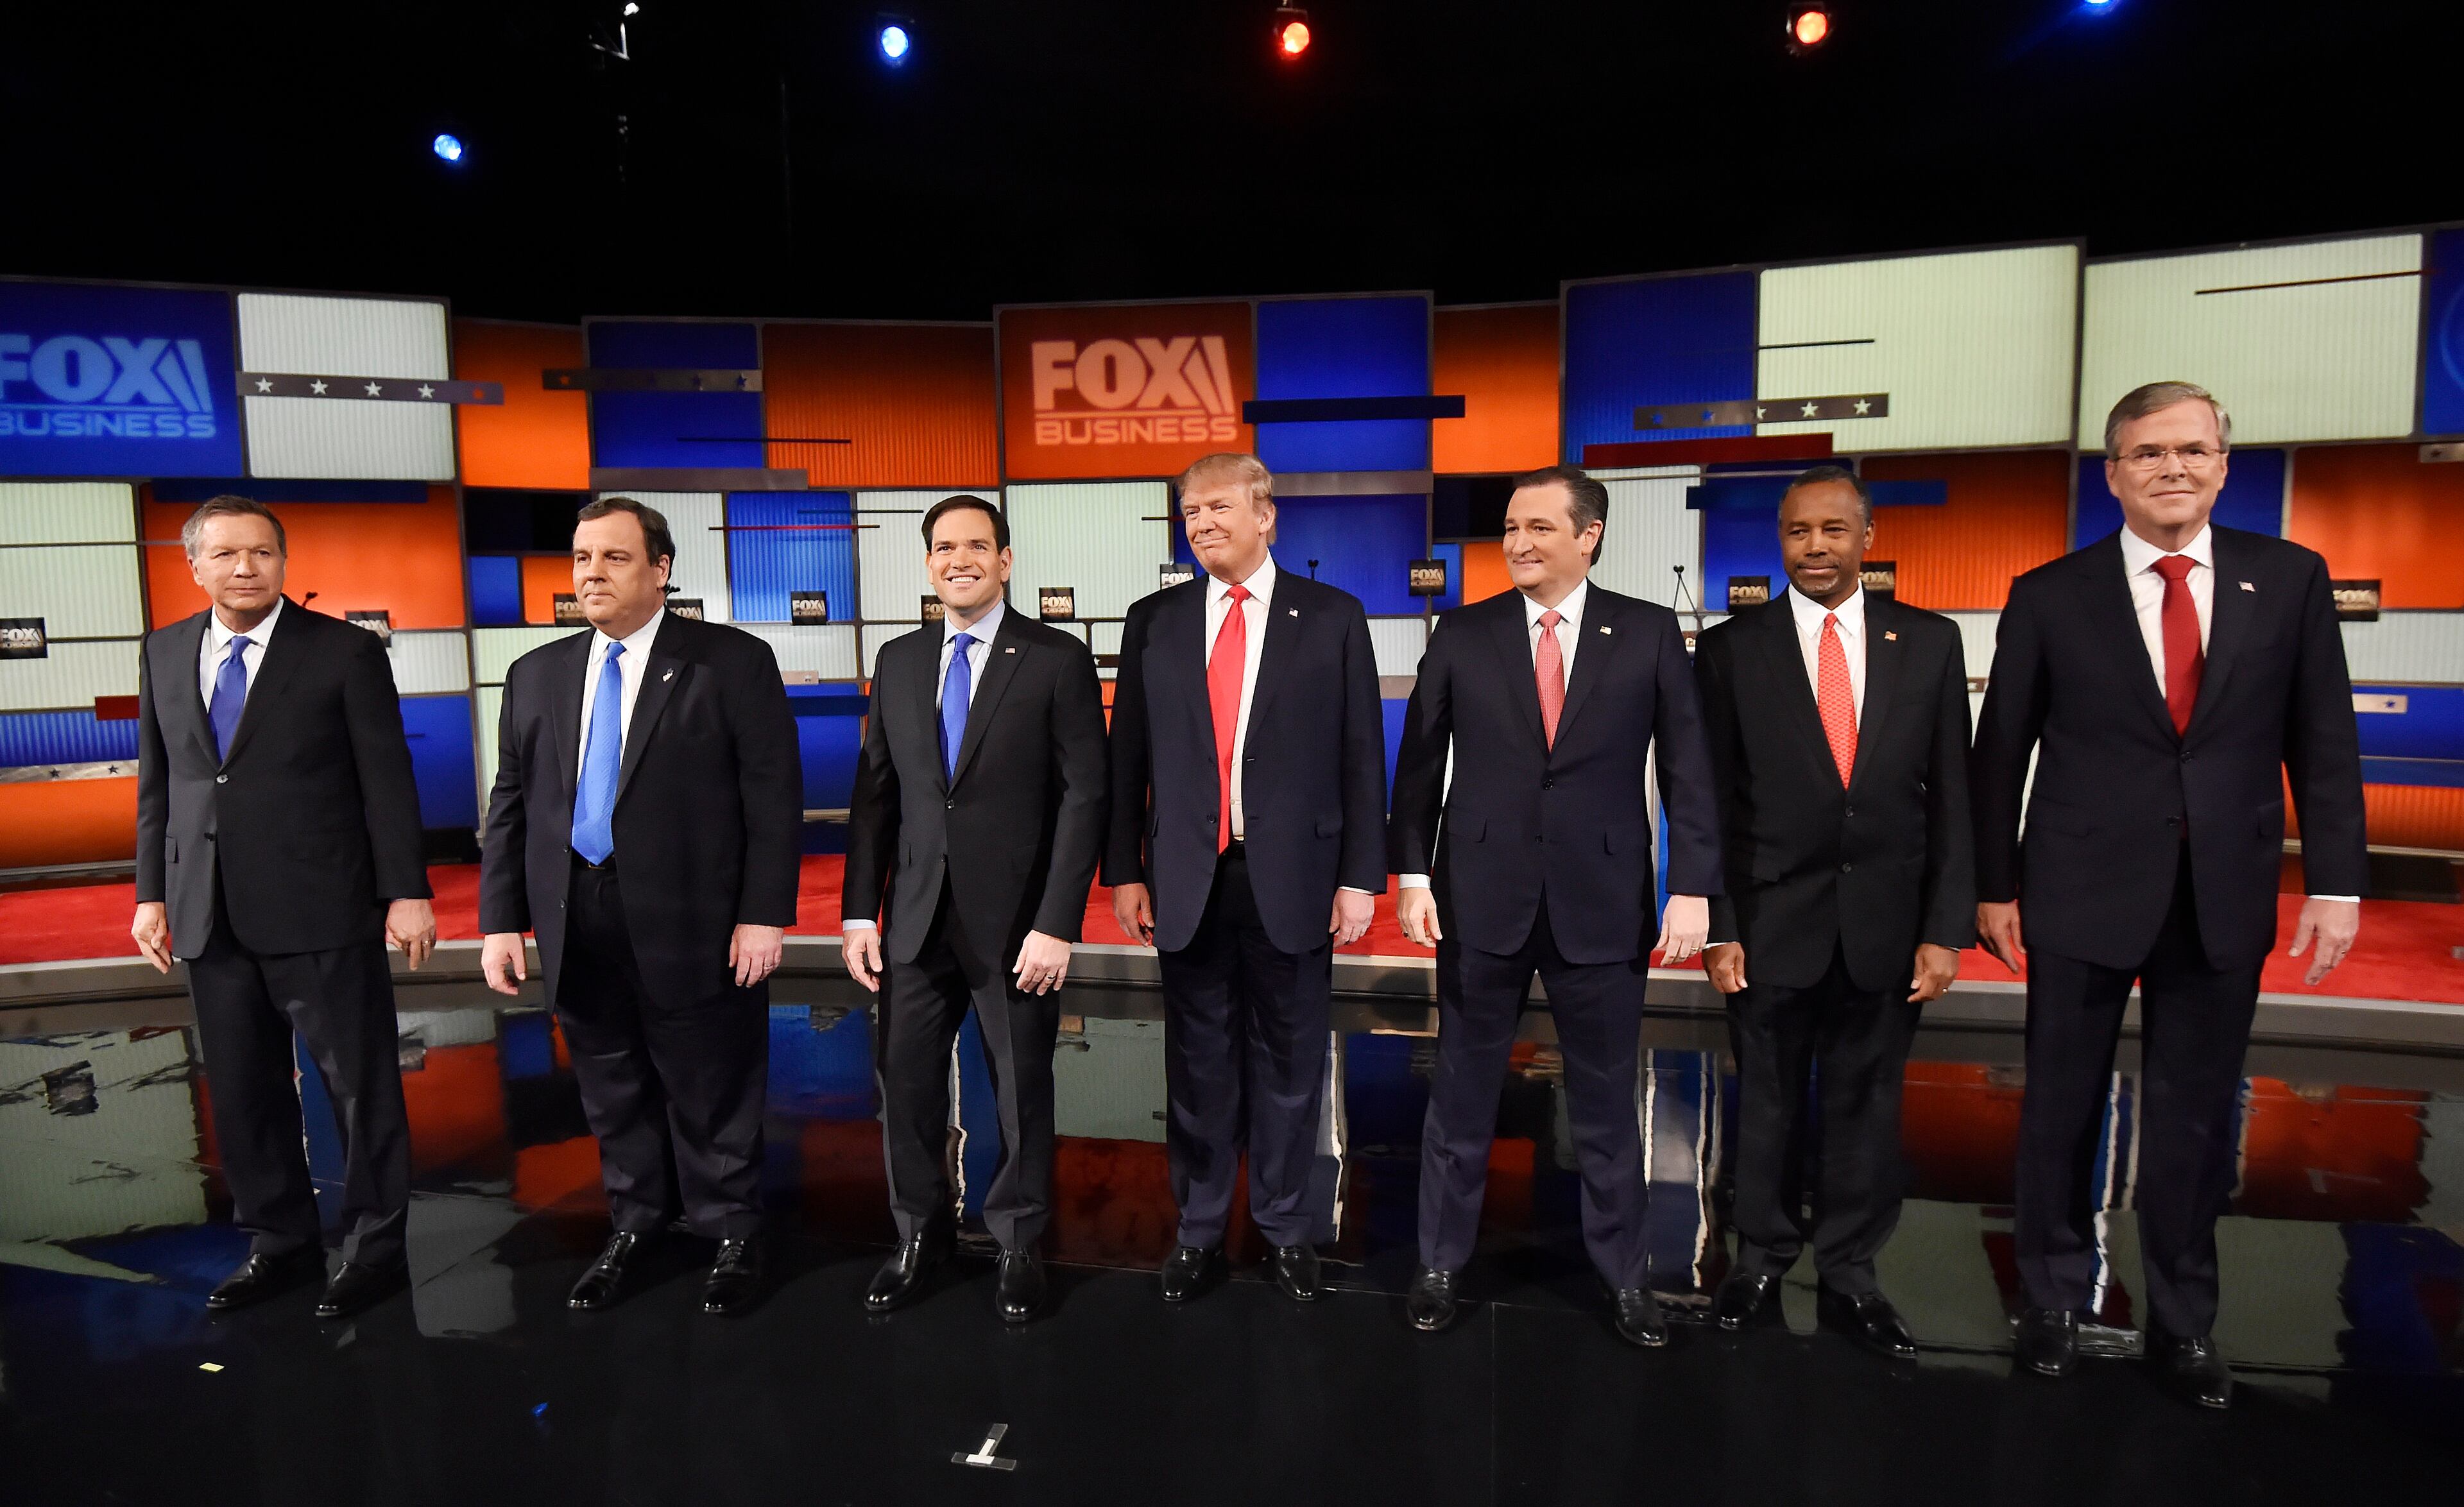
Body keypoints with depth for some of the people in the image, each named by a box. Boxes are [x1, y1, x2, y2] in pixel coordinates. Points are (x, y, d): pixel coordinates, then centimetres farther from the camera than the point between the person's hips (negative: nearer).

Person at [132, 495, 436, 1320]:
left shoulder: (346, 651, -4)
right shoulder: (164, 652, 10)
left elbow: (387, 781, -7)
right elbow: (156, 782, 14)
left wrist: (407, 892, -10)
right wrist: (153, 891, 11)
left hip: (321, 911, -5)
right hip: (210, 913, 5)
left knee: (360, 1084, 4)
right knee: (242, 1090, 13)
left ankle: (375, 1247, 19)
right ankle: (280, 1243, 29)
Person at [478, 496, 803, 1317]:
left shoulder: (732, 662, -5)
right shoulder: (536, 674, 10)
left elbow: (774, 796, -9)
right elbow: (511, 805, 12)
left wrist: (764, 913, -13)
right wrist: (501, 920, 6)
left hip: (695, 926, -5)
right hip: (577, 928, 5)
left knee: (712, 1094, 8)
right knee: (612, 1093, 18)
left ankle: (732, 1238, 27)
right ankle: (633, 1226, 38)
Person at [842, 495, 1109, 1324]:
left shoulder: (1058, 660, -6)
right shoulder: (899, 661, 8)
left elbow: (1084, 796, -9)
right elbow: (874, 793, 10)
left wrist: (1056, 924, -15)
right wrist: (859, 911, 3)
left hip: (1017, 922, -3)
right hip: (917, 920, 4)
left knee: (1023, 1090, 10)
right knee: (906, 1083, 10)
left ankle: (1018, 1242, 31)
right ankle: (921, 1234, 32)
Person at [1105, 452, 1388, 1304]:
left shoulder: (1332, 618, 1)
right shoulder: (1154, 622, 7)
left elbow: (1361, 756, -1)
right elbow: (1128, 757, 7)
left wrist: (1360, 876, -5)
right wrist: (1124, 870, 3)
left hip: (1293, 879, -1)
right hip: (1187, 880, 2)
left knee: (1289, 1059, 10)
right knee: (1199, 1061, 11)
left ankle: (1286, 1226, 28)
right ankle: (1199, 1229, 27)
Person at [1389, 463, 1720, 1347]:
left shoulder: (1650, 633, 1)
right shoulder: (1462, 634, 2)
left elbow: (1686, 768, -1)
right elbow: (1420, 762, 3)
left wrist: (1693, 887, -7)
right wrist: (1412, 874, -3)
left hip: (1603, 901, 0)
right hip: (1481, 897, 1)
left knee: (1607, 1101, 12)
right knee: (1461, 1093, 12)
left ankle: (1624, 1276, 31)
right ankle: (1440, 1264, 29)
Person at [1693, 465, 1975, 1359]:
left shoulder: (1929, 643, 3)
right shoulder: (1731, 650, -2)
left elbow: (1950, 798, 2)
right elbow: (1710, 804, -2)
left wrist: (1946, 928, -3)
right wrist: (1716, 927, -6)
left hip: (1885, 925, 1)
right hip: (1772, 920, -1)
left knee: (1867, 1107, 11)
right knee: (1768, 1103, 12)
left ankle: (1849, 1279, 29)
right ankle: (1760, 1266, 30)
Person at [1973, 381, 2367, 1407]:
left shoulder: (2291, 580, 3)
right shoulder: (2050, 596, -2)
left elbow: (2323, 741, 4)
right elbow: (2000, 753, 0)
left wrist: (2336, 880, -3)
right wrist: (1994, 886, 0)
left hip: (2224, 898, 1)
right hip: (2083, 894, -1)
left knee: (2195, 1118, 12)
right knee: (2062, 1107, 11)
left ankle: (2183, 1322, 29)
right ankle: (2052, 1301, 29)